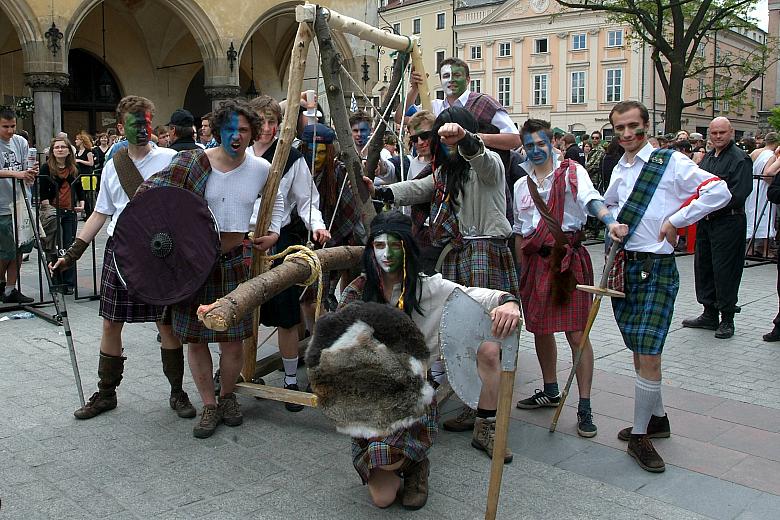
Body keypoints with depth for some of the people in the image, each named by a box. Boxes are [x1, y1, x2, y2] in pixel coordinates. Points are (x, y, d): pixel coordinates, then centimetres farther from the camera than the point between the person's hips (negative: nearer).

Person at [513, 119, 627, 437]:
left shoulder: (571, 172, -1)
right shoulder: (521, 186, 13)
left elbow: (591, 198, -20)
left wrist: (610, 221, -40)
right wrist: (521, 270, 12)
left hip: (568, 258, -5)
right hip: (535, 260, 5)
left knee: (577, 334, -7)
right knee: (540, 329, 14)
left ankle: (584, 407, 0)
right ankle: (550, 391, 33)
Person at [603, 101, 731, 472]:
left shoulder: (670, 161, -6)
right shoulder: (619, 170, 13)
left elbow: (719, 191, -14)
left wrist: (676, 220, -13)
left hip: (656, 267, -7)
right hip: (623, 265, 7)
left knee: (648, 354, -10)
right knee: (637, 350, 13)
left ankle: (640, 436, 2)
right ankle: (657, 418, 30)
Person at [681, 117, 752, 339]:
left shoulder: (740, 159, -9)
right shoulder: (707, 157, 14)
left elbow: (738, 194, -18)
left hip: (728, 222, -8)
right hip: (705, 220, 8)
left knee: (725, 270, -4)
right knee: (703, 266, 12)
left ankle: (727, 319, 8)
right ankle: (709, 314, 25)